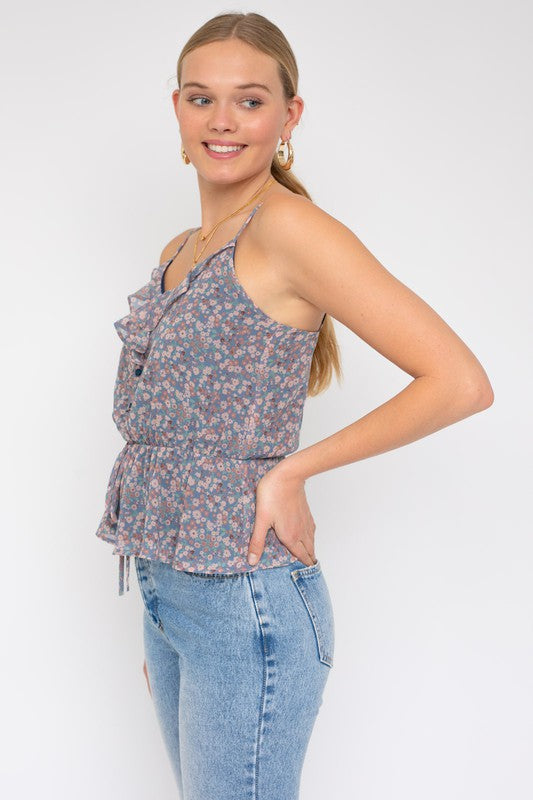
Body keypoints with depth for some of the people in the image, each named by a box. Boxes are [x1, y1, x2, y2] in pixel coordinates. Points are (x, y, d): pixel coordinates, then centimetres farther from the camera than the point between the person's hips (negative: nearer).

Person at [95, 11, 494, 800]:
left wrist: (293, 471, -15)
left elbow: (461, 383, -20)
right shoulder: (180, 252, 11)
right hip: (166, 590, 8)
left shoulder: (288, 228, -14)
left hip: (246, 602, -8)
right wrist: (163, 627, 19)